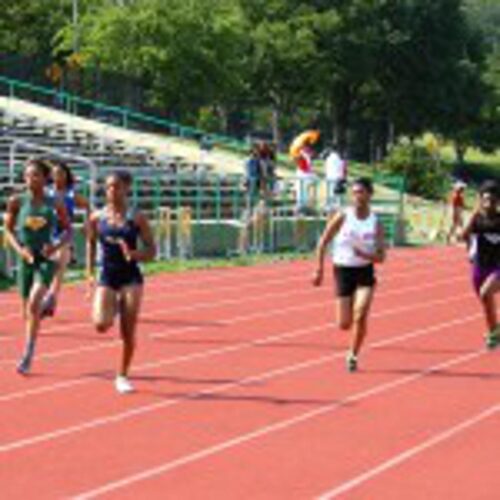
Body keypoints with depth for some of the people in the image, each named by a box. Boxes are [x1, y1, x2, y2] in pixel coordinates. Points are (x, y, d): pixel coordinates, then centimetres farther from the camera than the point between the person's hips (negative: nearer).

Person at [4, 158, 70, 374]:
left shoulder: (55, 205, -3)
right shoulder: (17, 202, -1)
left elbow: (67, 230, 7)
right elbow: (8, 230, 5)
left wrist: (56, 246, -11)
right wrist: (19, 249, -12)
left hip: (46, 259, -2)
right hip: (26, 260, 2)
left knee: (34, 301, -23)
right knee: (27, 308, 9)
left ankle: (28, 353, -20)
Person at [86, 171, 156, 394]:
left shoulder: (136, 218, -4)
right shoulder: (97, 218, 1)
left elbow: (151, 250, 0)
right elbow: (91, 244, 17)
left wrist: (134, 254, -20)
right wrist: (90, 272, 9)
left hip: (130, 278, -1)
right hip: (106, 278, 1)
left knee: (128, 333, 0)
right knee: (101, 324, -19)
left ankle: (122, 376, 16)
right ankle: (114, 307, 17)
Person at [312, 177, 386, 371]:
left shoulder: (375, 223, -3)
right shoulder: (343, 217, -7)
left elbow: (381, 257, -3)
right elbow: (323, 242, 0)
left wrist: (365, 255, -23)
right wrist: (319, 269, -3)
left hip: (365, 272, 0)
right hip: (343, 270, 0)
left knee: (360, 316, -18)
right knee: (344, 324, -1)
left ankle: (353, 355, 3)